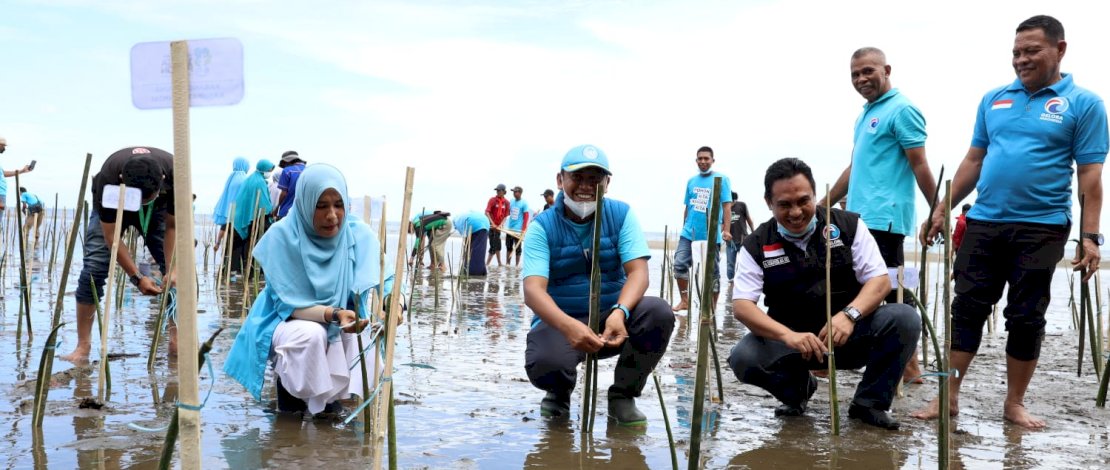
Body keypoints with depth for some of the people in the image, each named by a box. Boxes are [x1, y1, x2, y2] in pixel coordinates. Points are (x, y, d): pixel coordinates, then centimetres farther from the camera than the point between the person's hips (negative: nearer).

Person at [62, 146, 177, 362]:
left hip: (158, 210, 1)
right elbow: (111, 236, -32)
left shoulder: (174, 174, -38)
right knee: (93, 269, -16)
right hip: (111, 209, -1)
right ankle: (83, 345, -8)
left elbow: (173, 227, -24)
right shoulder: (108, 179, -41)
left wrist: (172, 269, -33)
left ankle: (177, 340, -2)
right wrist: (137, 277, -37)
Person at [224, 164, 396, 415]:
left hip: (342, 320, 3)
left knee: (368, 332, -27)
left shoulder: (358, 234, -14)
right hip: (286, 321, -3)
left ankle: (330, 396, 1)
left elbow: (381, 280, -17)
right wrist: (334, 315, -39)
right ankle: (287, 386, -3)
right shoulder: (282, 235, -21)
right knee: (312, 335, -35)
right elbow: (290, 304, -22)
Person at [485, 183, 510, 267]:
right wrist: (493, 224, -23)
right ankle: (486, 264, -3)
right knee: (493, 246, -9)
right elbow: (487, 212, -17)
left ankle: (499, 264, 29)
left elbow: (505, 215, 3)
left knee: (498, 245, 17)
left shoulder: (506, 202, 1)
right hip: (491, 226, -5)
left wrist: (501, 225, -11)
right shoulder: (492, 200, -10)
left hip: (498, 226, 5)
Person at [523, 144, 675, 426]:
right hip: (560, 322, -2)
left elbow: (638, 272, -14)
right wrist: (568, 326, -44)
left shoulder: (621, 215, -3)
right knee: (544, 365, -34)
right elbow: (533, 290, -23)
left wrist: (620, 312, -37)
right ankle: (560, 391, 9)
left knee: (658, 313, -27)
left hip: (612, 318, 2)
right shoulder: (542, 226, -9)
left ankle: (623, 395, -3)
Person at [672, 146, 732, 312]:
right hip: (689, 233, 4)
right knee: (680, 264, -4)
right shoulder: (691, 181, 13)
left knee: (713, 270, 4)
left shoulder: (722, 179, -2)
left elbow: (727, 206, -8)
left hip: (711, 235, -4)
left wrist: (726, 230, -17)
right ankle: (684, 300, 9)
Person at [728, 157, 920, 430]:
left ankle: (868, 403, -4)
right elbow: (741, 305, -14)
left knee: (904, 318, -25)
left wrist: (849, 315, -28)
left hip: (851, 335, 1)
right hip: (791, 340, 0)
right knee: (743, 358, -28)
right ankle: (798, 389, 7)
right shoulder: (756, 246, -5)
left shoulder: (848, 226, -2)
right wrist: (788, 335, -32)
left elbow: (880, 280, -6)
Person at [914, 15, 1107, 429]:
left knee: (1026, 318, 5)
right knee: (966, 309, 3)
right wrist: (943, 209, 9)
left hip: (1041, 228, -3)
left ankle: (1014, 403, 18)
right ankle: (949, 396, 10)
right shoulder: (993, 99, 11)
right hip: (983, 222, 3)